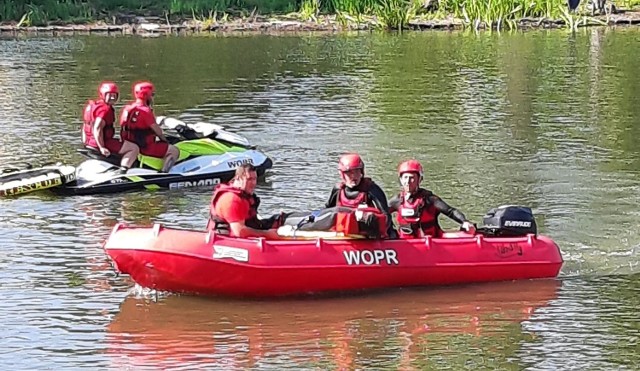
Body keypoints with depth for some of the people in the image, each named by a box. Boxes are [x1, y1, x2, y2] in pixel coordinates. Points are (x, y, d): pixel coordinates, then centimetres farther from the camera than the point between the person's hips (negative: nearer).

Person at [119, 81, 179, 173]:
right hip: (145, 147, -9)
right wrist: (164, 139, 6)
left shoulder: (128, 108, 7)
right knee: (174, 151, -7)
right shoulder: (145, 111, -19)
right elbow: (156, 129, -14)